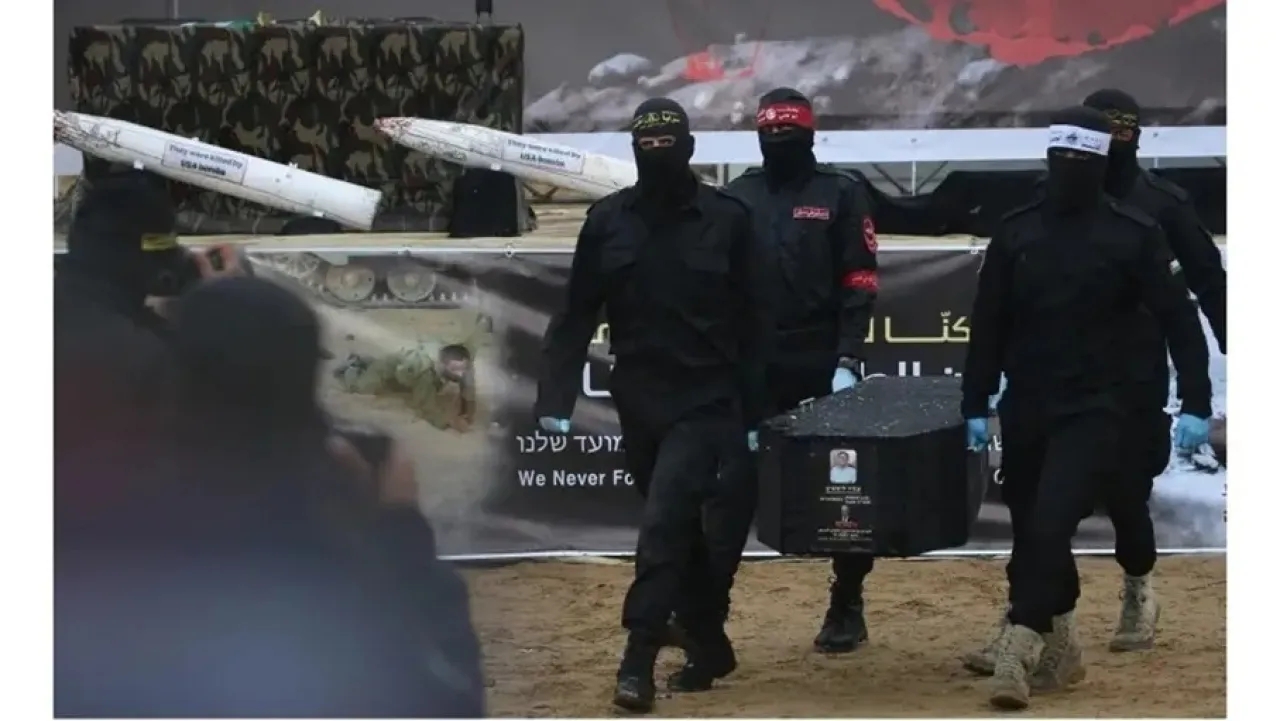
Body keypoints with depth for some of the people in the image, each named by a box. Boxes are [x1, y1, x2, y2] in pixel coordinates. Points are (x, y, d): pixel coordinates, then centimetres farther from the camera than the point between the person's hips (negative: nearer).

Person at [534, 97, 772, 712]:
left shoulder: (726, 219, -4)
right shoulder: (607, 221, 2)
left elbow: (755, 322, 0)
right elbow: (576, 317, 4)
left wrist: (755, 413, -2)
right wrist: (555, 397, -5)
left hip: (705, 402, -3)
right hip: (639, 401, 3)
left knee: (664, 526, -13)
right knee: (679, 528, 13)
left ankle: (639, 658, -10)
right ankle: (707, 645, 25)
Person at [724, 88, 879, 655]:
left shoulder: (841, 194, 1)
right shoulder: (737, 198, 9)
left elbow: (859, 285, -4)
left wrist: (848, 358, -14)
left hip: (825, 366, -2)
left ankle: (847, 606, 15)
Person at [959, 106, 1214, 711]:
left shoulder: (1133, 235, -4)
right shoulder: (1015, 233, 5)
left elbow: (1179, 322, -2)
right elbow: (988, 327, 9)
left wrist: (1195, 405, -8)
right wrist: (974, 406, 6)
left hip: (1093, 410, -4)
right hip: (1024, 409, 4)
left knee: (1051, 525, -18)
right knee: (1030, 530, 10)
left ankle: (1019, 648, -19)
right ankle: (1059, 647, 25)